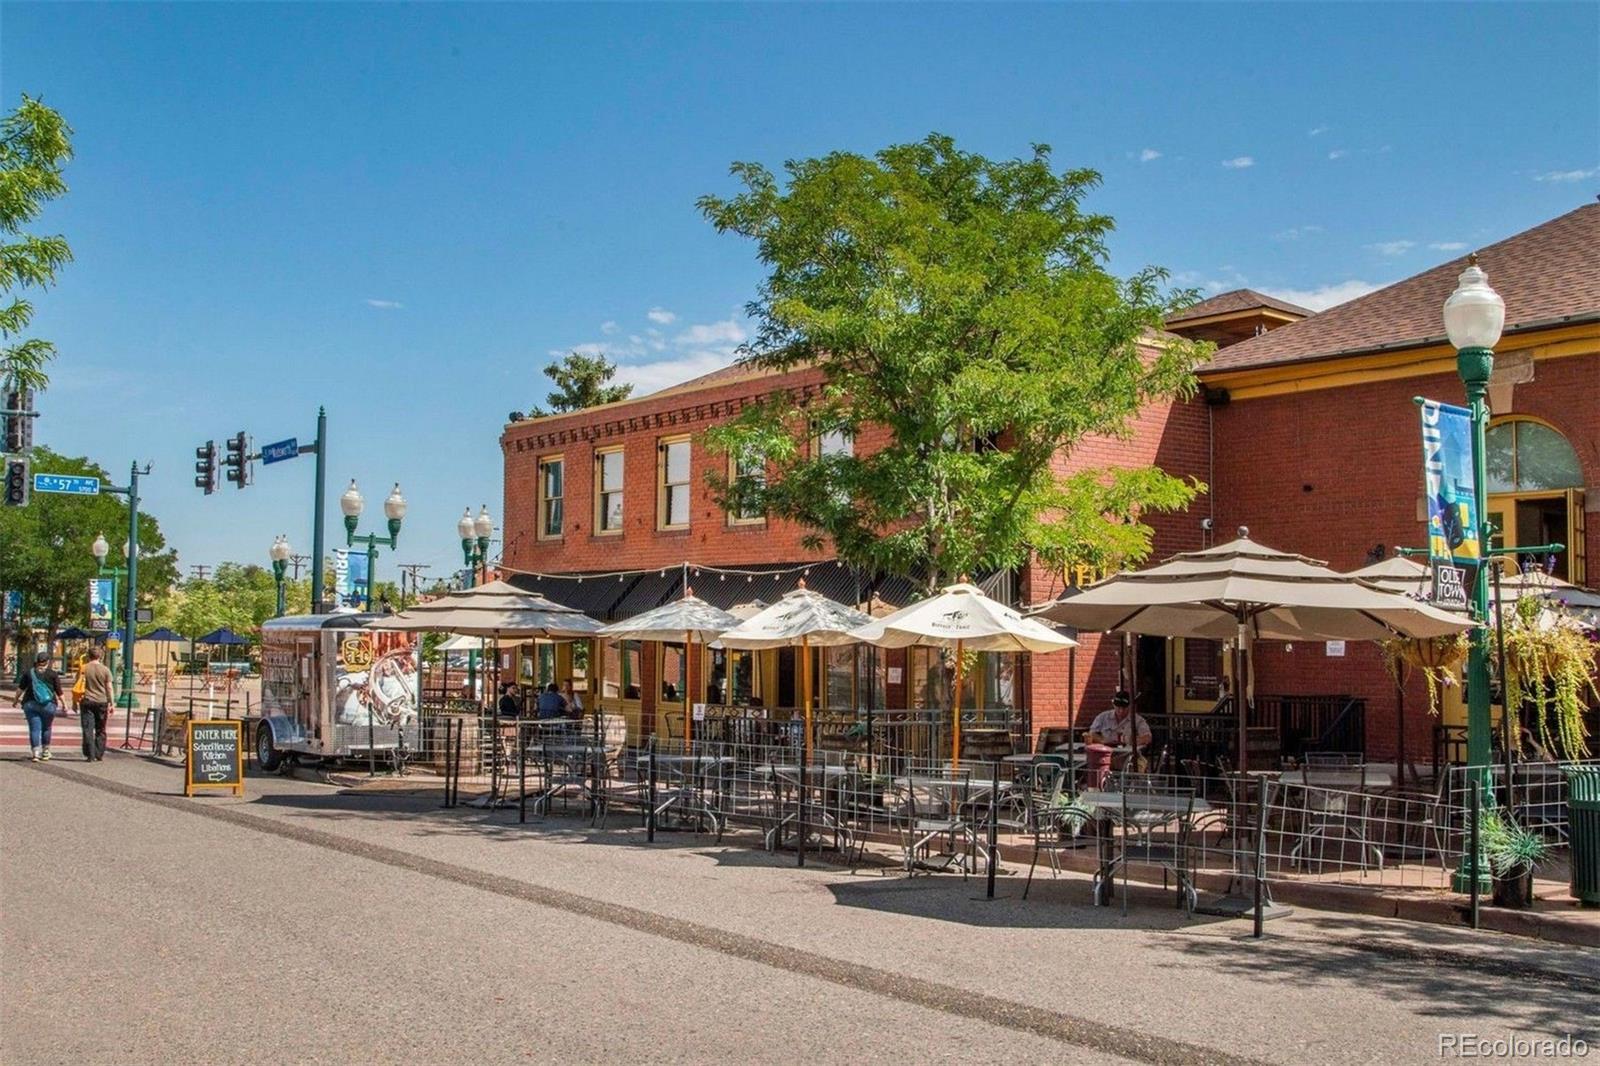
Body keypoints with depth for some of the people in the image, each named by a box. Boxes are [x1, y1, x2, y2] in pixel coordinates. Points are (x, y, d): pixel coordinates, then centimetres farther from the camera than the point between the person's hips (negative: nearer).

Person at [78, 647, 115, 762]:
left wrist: (76, 701, 7)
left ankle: (90, 755, -4)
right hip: (102, 702, 1)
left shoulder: (83, 669, -1)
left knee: (88, 730, 1)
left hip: (87, 701, -1)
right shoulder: (105, 670, 1)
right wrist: (111, 703, 6)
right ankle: (99, 755, 12)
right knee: (100, 730, 11)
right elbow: (109, 688, 1)